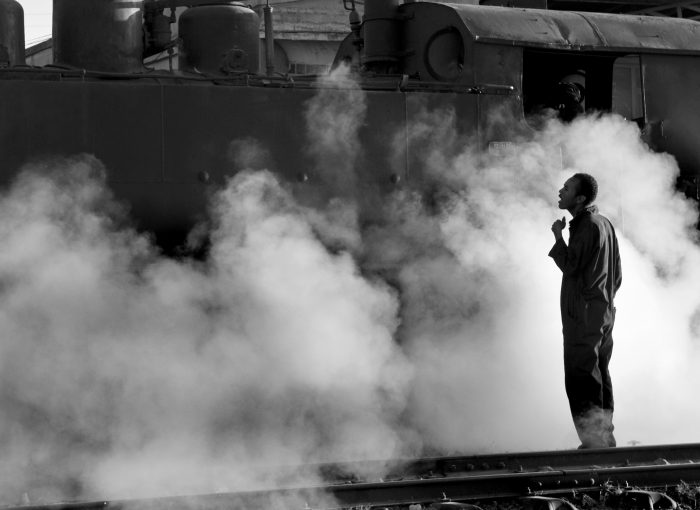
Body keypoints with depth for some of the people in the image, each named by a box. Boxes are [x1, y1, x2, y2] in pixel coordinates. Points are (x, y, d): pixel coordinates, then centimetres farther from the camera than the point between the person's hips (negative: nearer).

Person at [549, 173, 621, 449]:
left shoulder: (587, 226, -16)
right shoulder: (604, 223, 14)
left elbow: (569, 265, -20)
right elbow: (617, 274, 18)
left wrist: (558, 235, -8)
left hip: (583, 315, -10)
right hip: (604, 311, 10)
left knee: (581, 379, -7)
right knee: (600, 376, 15)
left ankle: (594, 439, -9)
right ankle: (605, 436, 21)